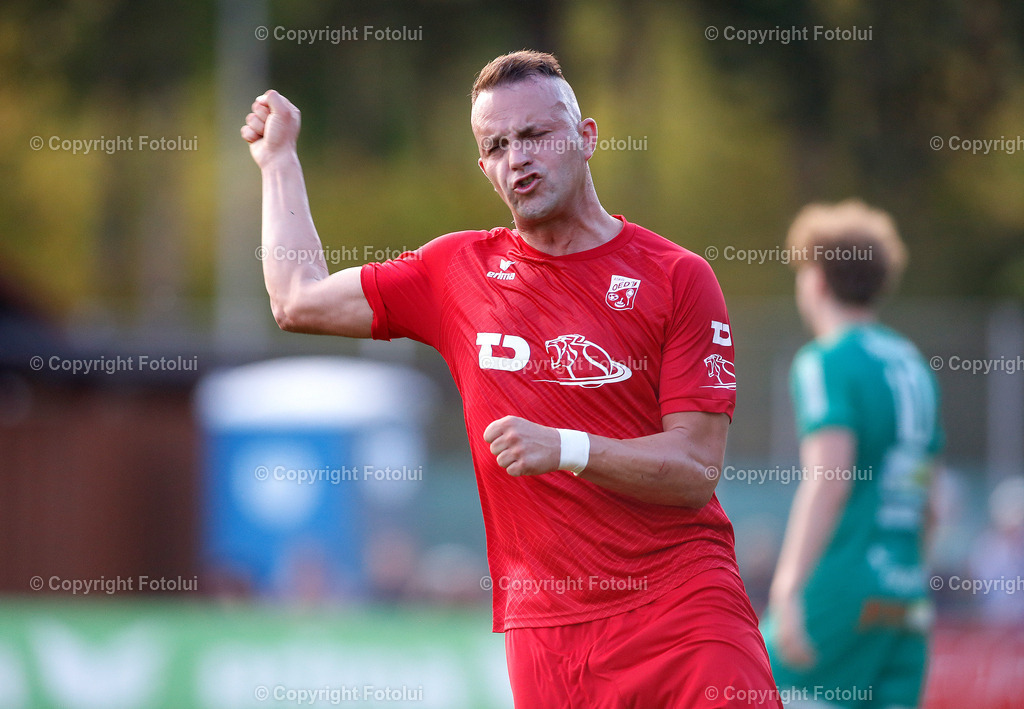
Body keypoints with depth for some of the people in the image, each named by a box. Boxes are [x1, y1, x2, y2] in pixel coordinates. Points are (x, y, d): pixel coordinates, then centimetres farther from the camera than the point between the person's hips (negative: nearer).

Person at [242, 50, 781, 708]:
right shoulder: (459, 270, 12)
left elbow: (697, 471, -5)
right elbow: (300, 300, 23)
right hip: (545, 626, 3)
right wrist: (279, 157, 31)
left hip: (683, 605, -3)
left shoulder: (676, 277, 0)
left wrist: (567, 448, -18)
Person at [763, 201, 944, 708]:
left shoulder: (826, 362, -6)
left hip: (840, 590, -7)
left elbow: (828, 479, -18)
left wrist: (789, 588, -22)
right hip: (906, 598, 7)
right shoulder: (912, 366, 18)